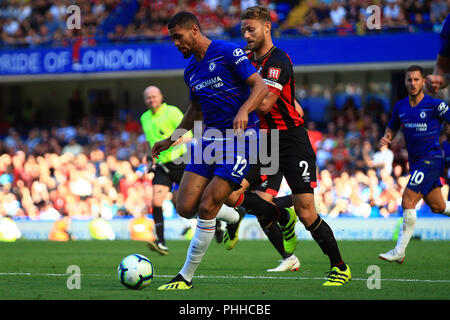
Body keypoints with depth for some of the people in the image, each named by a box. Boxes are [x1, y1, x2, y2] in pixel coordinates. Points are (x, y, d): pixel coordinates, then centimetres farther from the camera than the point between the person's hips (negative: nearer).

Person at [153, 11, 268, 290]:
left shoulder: (227, 52, -8)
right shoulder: (191, 70, 14)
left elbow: (260, 86, -13)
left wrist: (243, 111, -31)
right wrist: (171, 139, 26)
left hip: (240, 138, -7)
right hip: (209, 137, 7)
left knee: (206, 208, -14)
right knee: (186, 208, -4)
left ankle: (186, 277, -3)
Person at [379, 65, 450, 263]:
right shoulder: (400, 107, 6)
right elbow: (392, 127, 20)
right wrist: (386, 138, -2)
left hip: (431, 158, -7)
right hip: (415, 161, 7)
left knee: (408, 201, -16)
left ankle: (399, 251, -12)